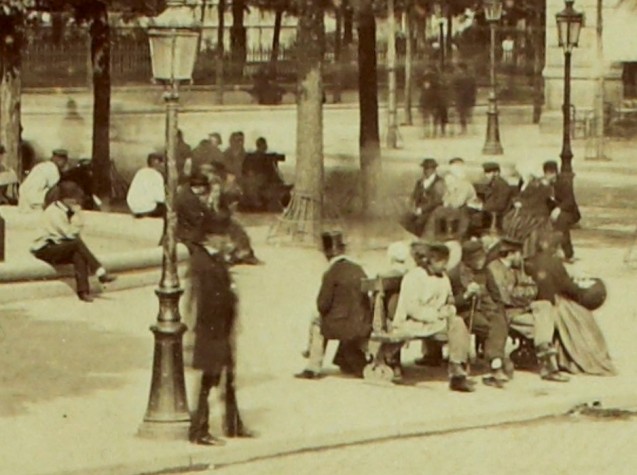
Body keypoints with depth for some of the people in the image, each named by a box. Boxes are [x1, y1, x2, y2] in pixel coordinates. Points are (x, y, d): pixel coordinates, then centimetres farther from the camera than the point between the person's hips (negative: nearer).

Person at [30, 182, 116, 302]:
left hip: (57, 248, 8)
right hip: (45, 250, -8)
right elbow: (70, 233, -21)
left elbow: (73, 233, 11)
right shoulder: (53, 212, -16)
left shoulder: (66, 211, 12)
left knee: (79, 256, -22)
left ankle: (83, 291, -30)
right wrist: (77, 213, -14)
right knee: (77, 243, -28)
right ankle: (101, 273, -27)